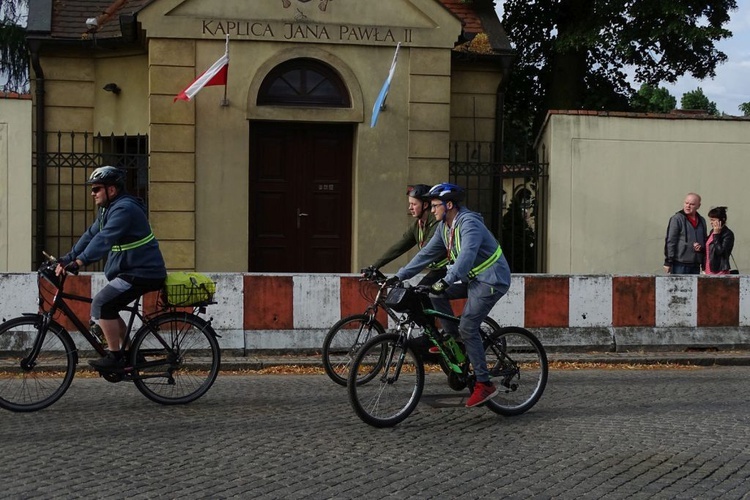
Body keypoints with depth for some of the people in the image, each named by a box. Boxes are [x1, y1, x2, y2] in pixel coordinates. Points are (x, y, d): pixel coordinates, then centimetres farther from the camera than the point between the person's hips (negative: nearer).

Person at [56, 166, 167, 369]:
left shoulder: (124, 209, -19)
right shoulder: (108, 209, 14)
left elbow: (104, 239, -31)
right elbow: (90, 236, 14)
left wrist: (79, 262, -38)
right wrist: (67, 259, 6)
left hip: (142, 272, -11)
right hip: (132, 270, 11)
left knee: (101, 305, -15)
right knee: (108, 308, 13)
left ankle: (114, 356, -9)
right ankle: (128, 354, 21)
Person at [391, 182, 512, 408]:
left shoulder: (469, 223, -23)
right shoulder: (444, 227, 6)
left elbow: (467, 255, -38)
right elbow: (427, 254, 8)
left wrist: (446, 281, -49)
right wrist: (399, 276, 3)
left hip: (491, 280, -9)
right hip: (473, 278, 9)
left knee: (468, 327, -16)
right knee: (436, 293, -2)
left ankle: (484, 384, -11)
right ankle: (454, 338, 11)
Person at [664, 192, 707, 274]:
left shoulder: (701, 221, 15)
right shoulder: (676, 219, -4)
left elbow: (705, 240, 26)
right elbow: (670, 241, -7)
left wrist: (701, 246, 1)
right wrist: (668, 262, -12)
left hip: (696, 265, 6)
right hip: (680, 264, -6)